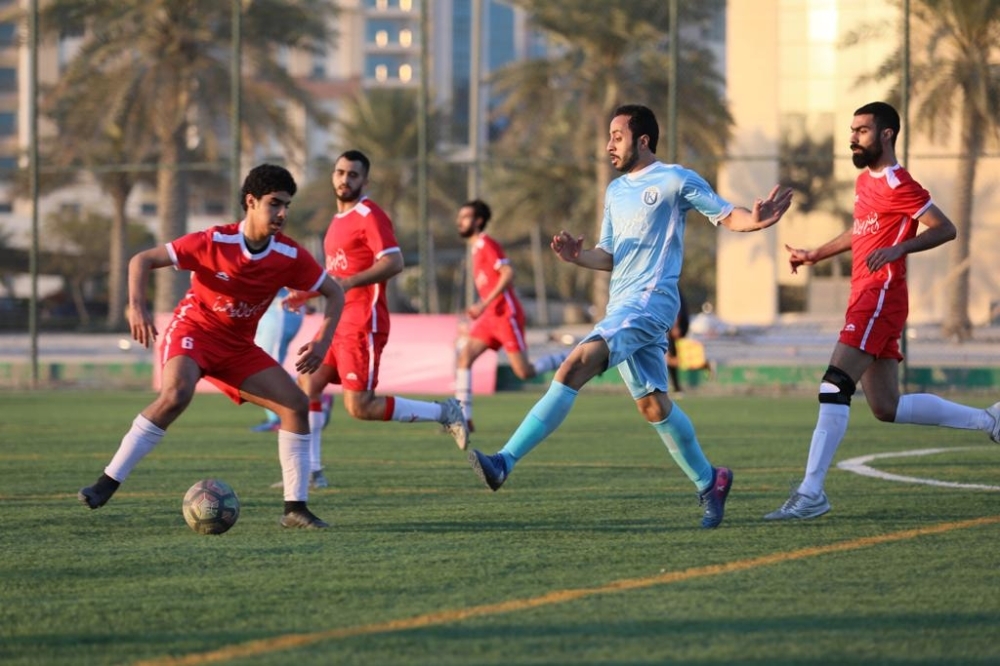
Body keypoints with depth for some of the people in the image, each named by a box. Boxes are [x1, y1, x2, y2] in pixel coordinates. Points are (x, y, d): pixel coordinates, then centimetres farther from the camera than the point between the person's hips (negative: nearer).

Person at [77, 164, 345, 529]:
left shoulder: (290, 256, -11)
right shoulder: (214, 242, -21)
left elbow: (334, 293, 2)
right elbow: (142, 260, -17)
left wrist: (322, 341, -14)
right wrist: (136, 307, -33)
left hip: (238, 346, 5)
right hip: (194, 329, -5)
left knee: (296, 404, -10)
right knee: (177, 393, -34)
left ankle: (296, 508, -3)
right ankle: (106, 484, -28)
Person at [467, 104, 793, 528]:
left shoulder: (676, 181, -2)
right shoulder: (615, 191, 21)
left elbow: (727, 217, -2)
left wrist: (755, 220, -25)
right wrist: (576, 256, 2)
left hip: (650, 301, -9)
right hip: (621, 304, 9)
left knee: (576, 366, -23)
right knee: (652, 404, 11)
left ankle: (505, 462, -31)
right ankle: (708, 482, 26)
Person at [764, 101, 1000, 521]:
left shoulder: (897, 184, -10)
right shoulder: (865, 181, 19)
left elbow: (945, 229, -13)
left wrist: (898, 249, -25)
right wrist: (815, 256, 31)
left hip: (880, 295, -10)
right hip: (865, 297, 10)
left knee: (834, 388, -18)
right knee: (887, 409, 12)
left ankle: (812, 493, -23)